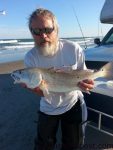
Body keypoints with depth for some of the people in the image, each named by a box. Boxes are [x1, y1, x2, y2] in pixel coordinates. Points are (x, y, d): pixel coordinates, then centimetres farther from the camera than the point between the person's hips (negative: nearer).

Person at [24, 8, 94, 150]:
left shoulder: (73, 49, -23)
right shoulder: (30, 57, -20)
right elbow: (42, 92, -18)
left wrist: (85, 82, -33)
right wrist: (35, 87, -42)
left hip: (73, 104, 0)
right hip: (48, 108, 1)